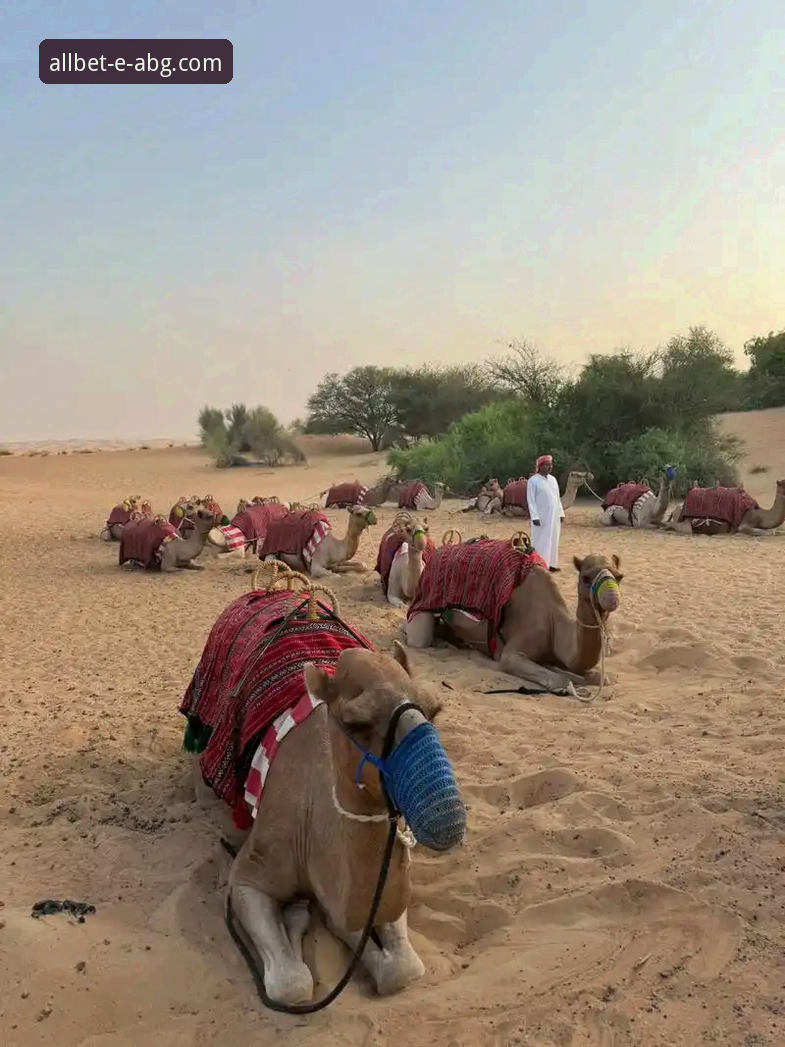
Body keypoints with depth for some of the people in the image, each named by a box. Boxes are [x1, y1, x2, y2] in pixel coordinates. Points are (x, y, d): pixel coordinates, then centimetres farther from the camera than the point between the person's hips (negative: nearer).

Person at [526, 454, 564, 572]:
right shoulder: (533, 480, -9)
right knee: (541, 541, -4)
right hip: (541, 517, -7)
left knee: (553, 540, 10)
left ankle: (551, 564, 18)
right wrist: (535, 517, -18)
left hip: (554, 516, 7)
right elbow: (531, 500, -12)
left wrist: (561, 513, 12)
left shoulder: (553, 479, 11)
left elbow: (557, 498, 16)